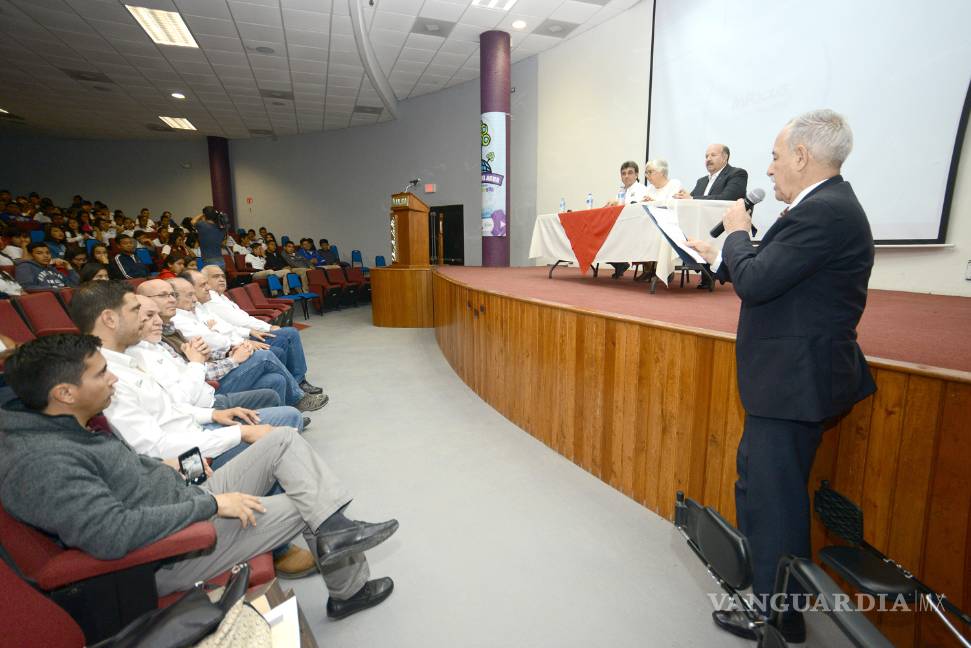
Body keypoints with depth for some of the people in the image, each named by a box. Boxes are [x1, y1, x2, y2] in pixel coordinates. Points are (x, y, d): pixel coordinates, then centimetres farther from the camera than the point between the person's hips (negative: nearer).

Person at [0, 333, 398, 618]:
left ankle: (335, 530, -6)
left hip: (188, 504, 9)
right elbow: (112, 534, -34)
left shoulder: (58, 430, 5)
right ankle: (348, 590, 23)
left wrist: (163, 467, 9)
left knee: (285, 440, -1)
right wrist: (210, 503, -27)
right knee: (304, 507, -2)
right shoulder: (41, 464, -26)